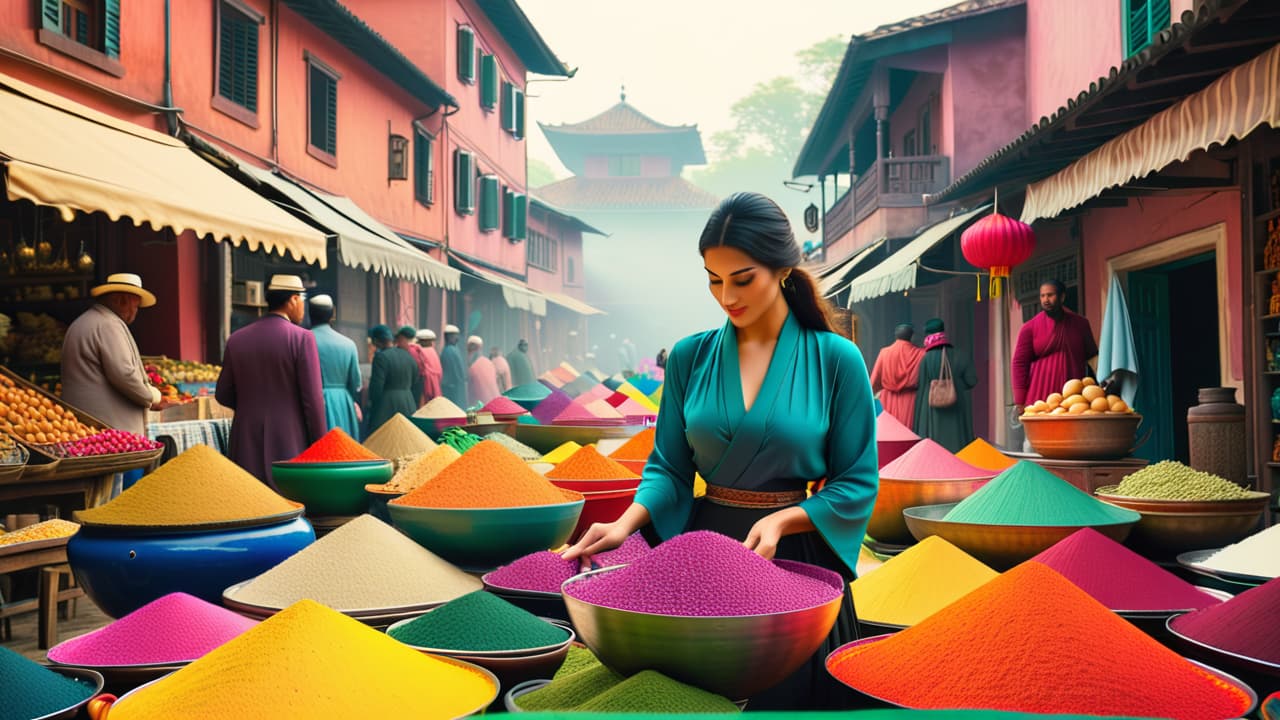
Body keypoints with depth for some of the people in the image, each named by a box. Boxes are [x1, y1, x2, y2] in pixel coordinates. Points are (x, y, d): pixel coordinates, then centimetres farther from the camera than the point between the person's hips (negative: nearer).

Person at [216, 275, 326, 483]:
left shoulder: (236, 339, 5)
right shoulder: (302, 338, -9)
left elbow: (223, 395, 10)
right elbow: (312, 398, -10)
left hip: (246, 445, 4)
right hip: (289, 443, -4)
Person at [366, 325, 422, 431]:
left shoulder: (381, 357, -11)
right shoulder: (408, 356, 10)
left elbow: (376, 386, -14)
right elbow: (417, 384, 13)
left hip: (386, 407, -7)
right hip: (408, 405, 7)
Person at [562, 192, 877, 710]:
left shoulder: (835, 359, -7)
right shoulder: (690, 357, 0)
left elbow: (857, 483, -5)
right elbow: (669, 467, 2)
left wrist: (780, 521, -19)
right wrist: (626, 523, -15)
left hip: (797, 555, -2)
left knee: (789, 695, 10)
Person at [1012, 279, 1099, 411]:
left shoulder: (1080, 323, 11)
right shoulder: (1030, 328, 1)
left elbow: (1092, 357, 20)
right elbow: (1019, 364, -1)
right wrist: (1020, 403, -7)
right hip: (1040, 399, -3)